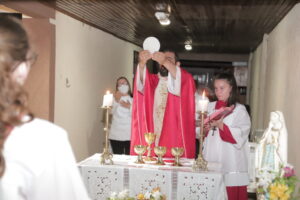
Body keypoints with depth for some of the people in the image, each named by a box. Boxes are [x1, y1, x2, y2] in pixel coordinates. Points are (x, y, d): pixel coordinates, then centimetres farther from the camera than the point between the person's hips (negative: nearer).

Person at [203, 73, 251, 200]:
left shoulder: (239, 110, 1)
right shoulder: (209, 107, 13)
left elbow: (239, 137, -10)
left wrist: (220, 124, -17)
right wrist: (206, 128, -6)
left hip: (231, 164, -3)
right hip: (210, 161, 4)